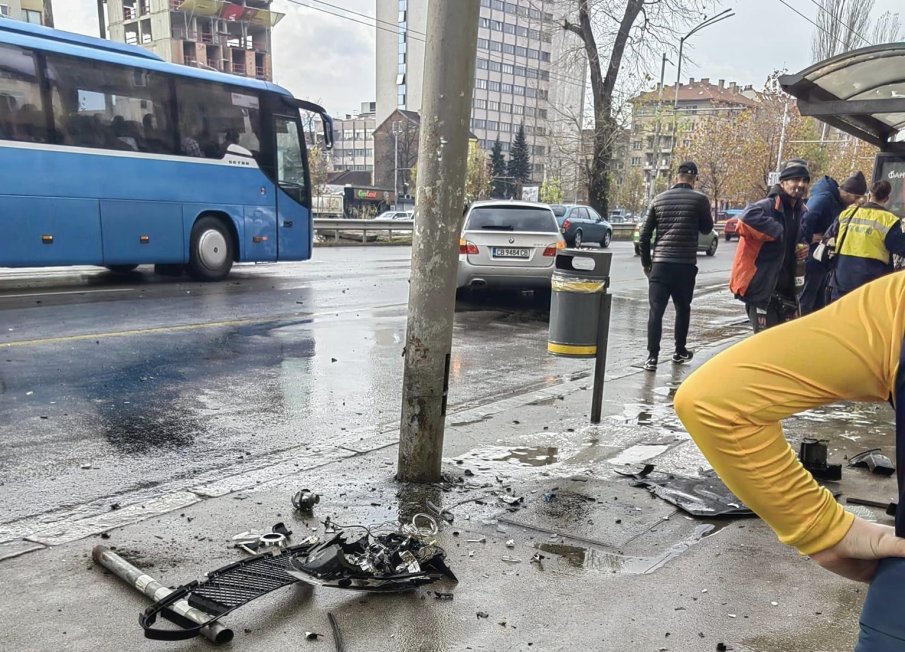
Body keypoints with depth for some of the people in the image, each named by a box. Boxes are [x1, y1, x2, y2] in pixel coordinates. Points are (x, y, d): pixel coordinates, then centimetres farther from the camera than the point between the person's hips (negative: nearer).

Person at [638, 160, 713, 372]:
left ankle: (652, 356, -8)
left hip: (660, 262, 1)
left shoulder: (659, 199, 8)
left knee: (656, 310, -1)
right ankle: (680, 351, 25)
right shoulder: (700, 199, -2)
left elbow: (645, 233, 8)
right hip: (685, 264, -1)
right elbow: (706, 228, 10)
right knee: (682, 308, 16)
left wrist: (645, 262, 15)